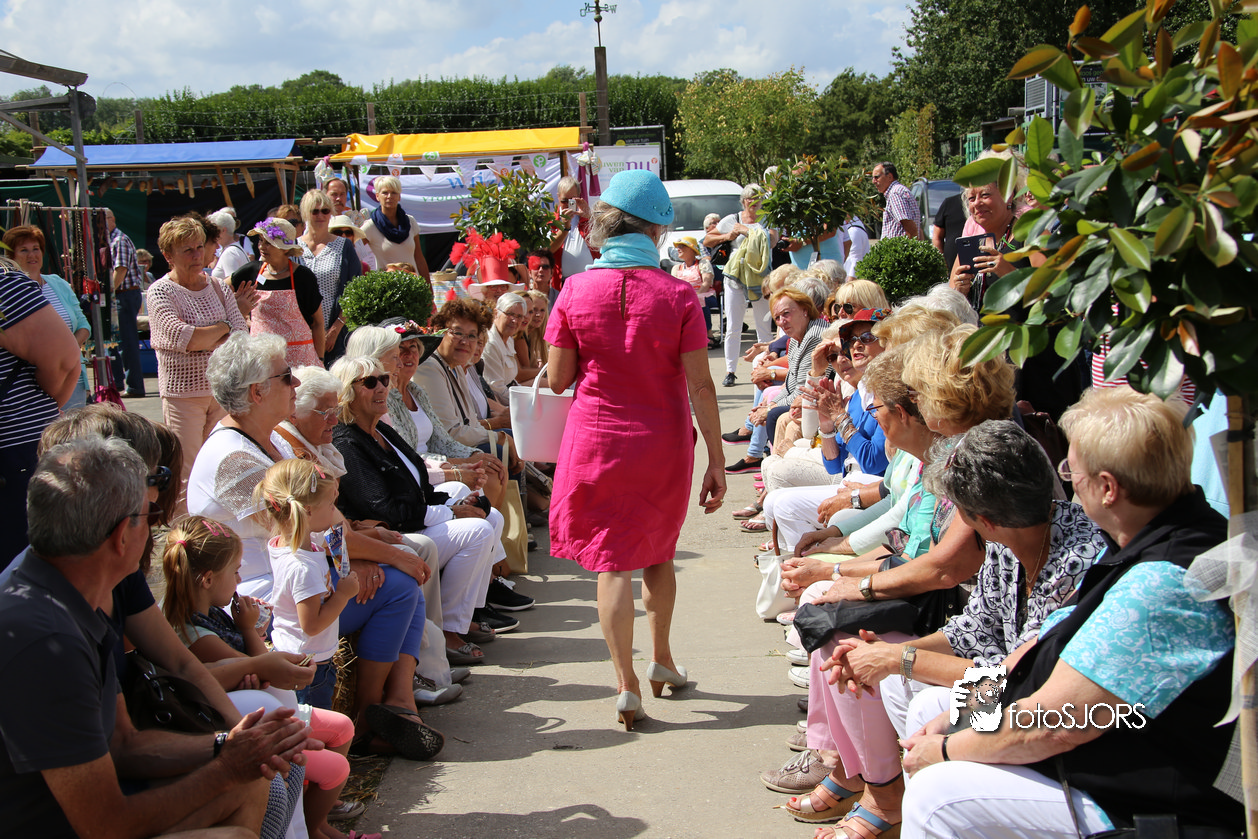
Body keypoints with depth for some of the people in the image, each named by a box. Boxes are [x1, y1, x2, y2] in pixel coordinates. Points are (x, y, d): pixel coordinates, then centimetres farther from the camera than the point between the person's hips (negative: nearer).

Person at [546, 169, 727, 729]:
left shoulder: (575, 292, -7)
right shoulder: (678, 296, -10)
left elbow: (557, 379, -2)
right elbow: (700, 387, -10)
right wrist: (717, 461, -4)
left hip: (597, 439, -1)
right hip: (663, 445, 1)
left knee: (613, 561, 6)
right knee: (658, 552, 22)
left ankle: (627, 685, 3)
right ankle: (661, 660, 35)